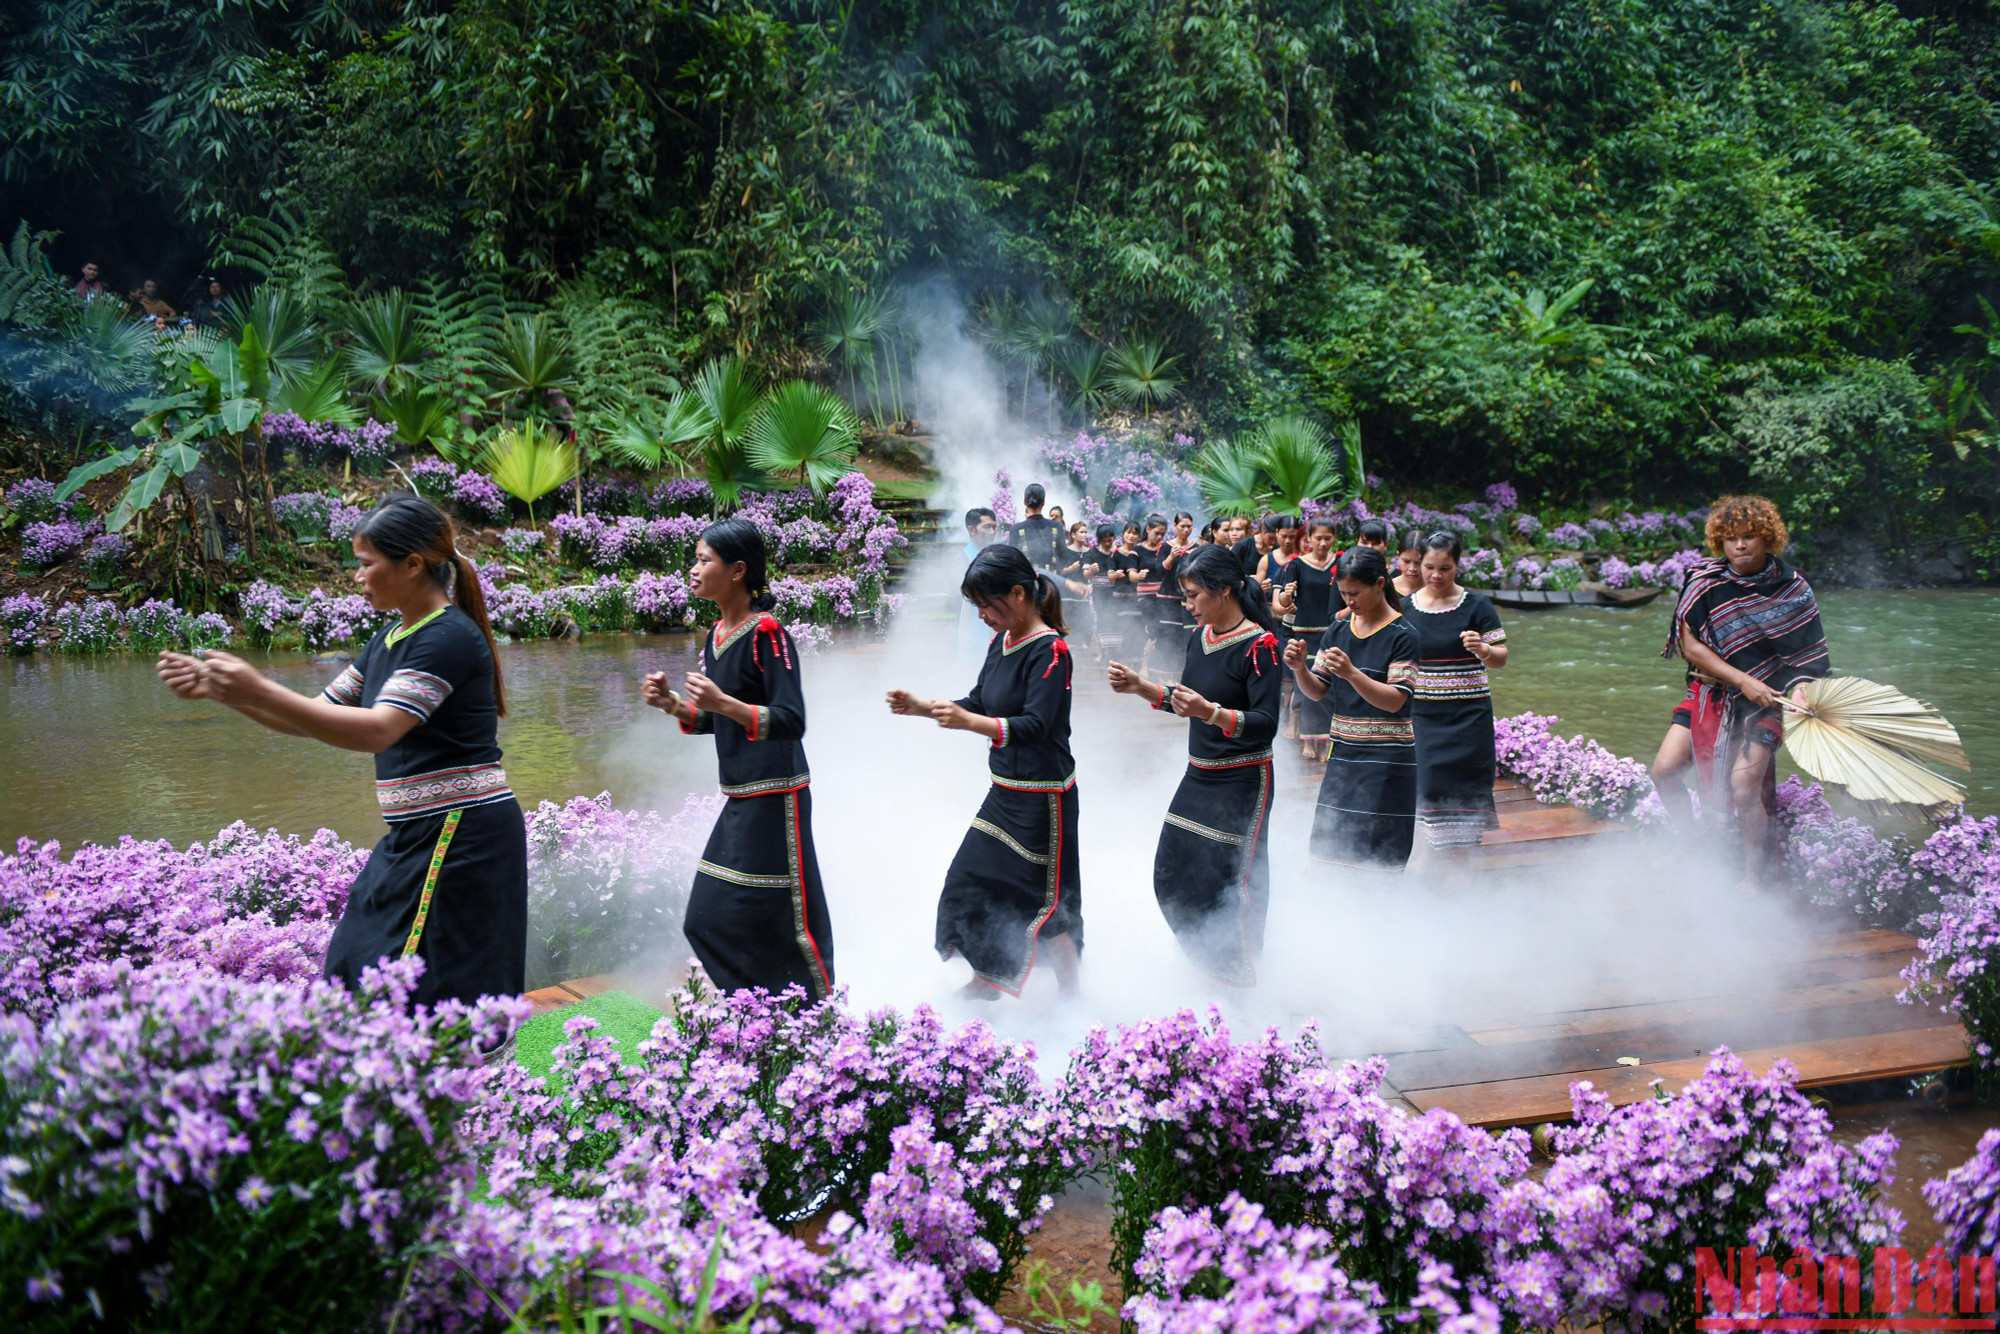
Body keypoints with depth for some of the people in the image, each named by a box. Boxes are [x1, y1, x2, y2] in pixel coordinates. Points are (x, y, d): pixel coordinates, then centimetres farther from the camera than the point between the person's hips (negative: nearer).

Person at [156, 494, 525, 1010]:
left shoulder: (450, 637, -15)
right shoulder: (389, 641, 15)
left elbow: (377, 730, -26)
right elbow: (317, 716, 19)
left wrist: (259, 691, -29)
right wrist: (217, 690, 8)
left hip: (463, 836, -10)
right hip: (416, 837, 10)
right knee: (357, 973, 10)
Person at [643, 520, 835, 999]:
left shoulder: (767, 633, -14)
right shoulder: (715, 636, 12)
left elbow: (791, 721, -20)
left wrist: (723, 703, -31)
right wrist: (671, 703, 1)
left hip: (775, 798, -9)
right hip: (738, 800, 9)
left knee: (782, 921, -4)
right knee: (706, 922, 10)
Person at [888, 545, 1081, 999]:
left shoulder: (1050, 650, -19)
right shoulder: (1001, 642, 6)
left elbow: (1035, 726, -26)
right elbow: (978, 704, 15)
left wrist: (967, 722, -36)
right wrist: (920, 707, 2)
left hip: (1043, 796, -9)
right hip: (1005, 791, 9)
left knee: (1046, 899, 0)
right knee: (972, 876, 16)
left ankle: (1071, 995, 18)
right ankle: (987, 979, 33)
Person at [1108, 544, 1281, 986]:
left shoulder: (1259, 644, -18)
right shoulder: (1198, 636, 6)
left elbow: (1266, 723, -22)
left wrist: (1211, 713, -36)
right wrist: (1139, 687, 4)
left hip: (1242, 783, -8)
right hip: (1198, 776, 8)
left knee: (1230, 883, -1)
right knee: (1171, 875, 12)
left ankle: (1243, 974, 20)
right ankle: (1209, 959, 32)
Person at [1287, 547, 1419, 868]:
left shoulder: (1402, 635, -8)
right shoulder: (1338, 632, 9)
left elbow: (1395, 700, -15)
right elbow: (1317, 691, 9)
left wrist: (1352, 674, -29)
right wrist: (1300, 668, -12)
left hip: (1386, 760, -6)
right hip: (1342, 754, 6)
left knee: (1379, 853, -6)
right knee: (1331, 843, 5)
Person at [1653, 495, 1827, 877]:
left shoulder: (1794, 589, -6)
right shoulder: (1705, 581, -6)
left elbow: (1807, 653, -2)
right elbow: (1691, 646, -8)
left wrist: (1798, 687, -23)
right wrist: (1742, 681, -16)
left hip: (1764, 701, -3)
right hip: (1710, 692, 3)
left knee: (1744, 786, -17)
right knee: (1665, 772, -6)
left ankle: (1754, 877, 1)